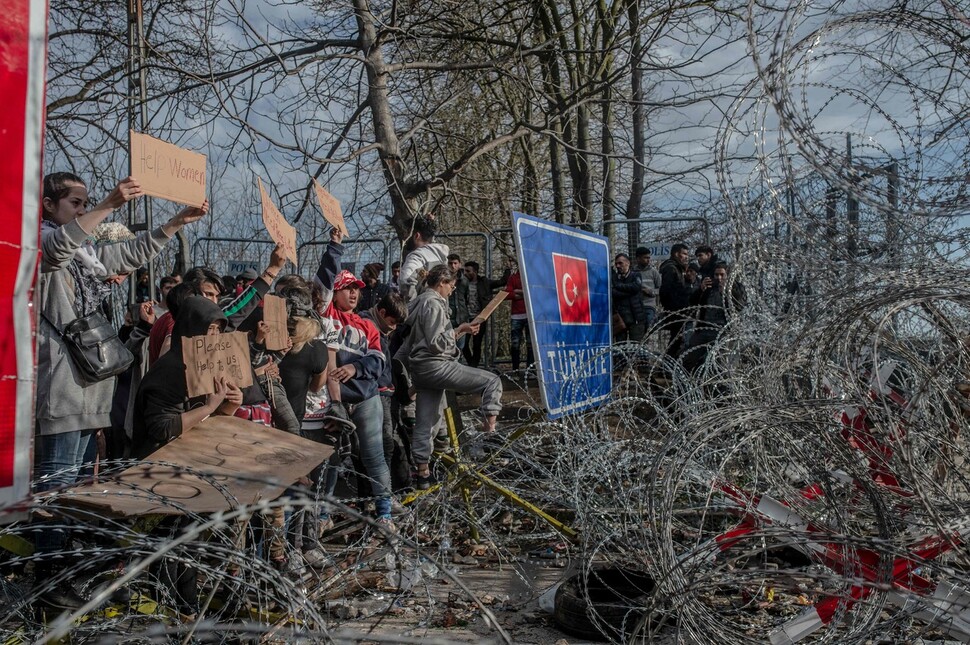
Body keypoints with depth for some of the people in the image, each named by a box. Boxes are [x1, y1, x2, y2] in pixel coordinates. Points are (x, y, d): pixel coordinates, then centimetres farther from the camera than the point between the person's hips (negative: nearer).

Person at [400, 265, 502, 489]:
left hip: (421, 369, 10)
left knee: (425, 422, 12)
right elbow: (436, 343, -19)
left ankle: (422, 472, 17)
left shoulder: (421, 301, 19)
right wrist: (459, 330, -15)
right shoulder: (433, 304, -11)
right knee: (492, 381, -10)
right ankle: (489, 427, -17)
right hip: (436, 366, -10)